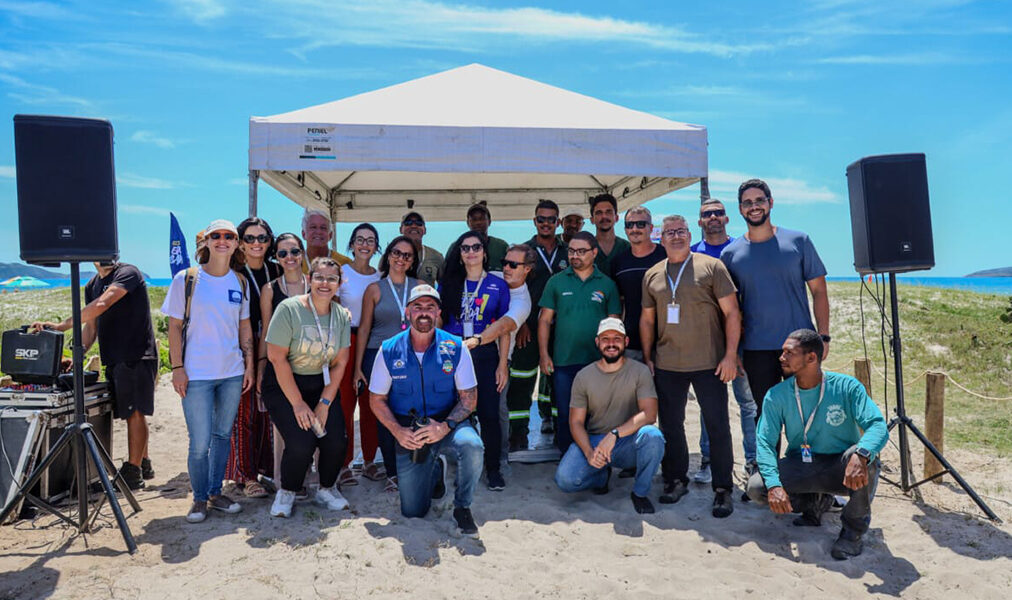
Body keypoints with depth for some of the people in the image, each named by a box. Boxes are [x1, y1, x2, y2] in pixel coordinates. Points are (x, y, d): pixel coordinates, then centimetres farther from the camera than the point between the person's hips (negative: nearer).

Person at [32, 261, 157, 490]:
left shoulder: (128, 273, -9)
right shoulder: (93, 285, 17)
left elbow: (102, 304, -24)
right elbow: (91, 326, 18)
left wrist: (62, 325, -27)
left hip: (137, 357, -8)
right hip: (113, 359, 8)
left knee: (135, 412, -6)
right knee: (131, 413, 13)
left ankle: (133, 472, -1)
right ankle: (143, 465, 23)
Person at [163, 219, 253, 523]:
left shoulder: (240, 282, 7)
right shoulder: (186, 279, -4)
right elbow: (175, 327, -3)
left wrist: (249, 364, 8)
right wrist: (177, 368, -8)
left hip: (232, 373, 4)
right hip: (196, 374, -4)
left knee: (223, 435, 13)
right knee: (200, 442, -2)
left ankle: (216, 493, 28)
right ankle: (199, 499, 18)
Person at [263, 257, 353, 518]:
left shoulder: (342, 316, -1)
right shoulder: (289, 309, -15)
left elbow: (339, 363, 1)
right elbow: (277, 358, -16)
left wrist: (324, 403, -8)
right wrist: (297, 403, -16)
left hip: (320, 385, 4)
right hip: (283, 384, -4)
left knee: (337, 441, -12)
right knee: (301, 442, -21)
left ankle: (326, 490, 16)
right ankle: (286, 493, 8)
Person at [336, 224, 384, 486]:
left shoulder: (380, 277, 11)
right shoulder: (341, 273, -1)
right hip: (347, 341, -4)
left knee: (371, 404, 7)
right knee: (345, 404, -3)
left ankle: (369, 461, 19)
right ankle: (344, 465, 7)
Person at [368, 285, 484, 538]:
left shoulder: (455, 348, -8)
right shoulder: (389, 351, -5)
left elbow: (469, 398, -5)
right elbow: (377, 400, 2)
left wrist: (445, 426, -21)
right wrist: (398, 431, -14)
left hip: (447, 424, -1)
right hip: (408, 433, 1)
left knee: (472, 445, -36)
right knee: (413, 512, 1)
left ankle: (462, 507, -8)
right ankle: (436, 470, 34)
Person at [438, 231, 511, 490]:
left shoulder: (498, 285, 6)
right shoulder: (448, 284, 9)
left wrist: (503, 363, -1)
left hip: (485, 354, -1)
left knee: (489, 414, -1)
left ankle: (493, 469, 12)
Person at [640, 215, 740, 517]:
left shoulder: (711, 266, -1)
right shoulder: (652, 275, 10)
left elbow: (732, 313, -3)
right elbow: (647, 319, 16)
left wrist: (730, 355, -9)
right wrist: (647, 357, 9)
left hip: (709, 363, -3)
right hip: (666, 364, 4)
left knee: (717, 425, 1)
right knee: (670, 424, 11)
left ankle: (722, 489, 13)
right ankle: (676, 480, 26)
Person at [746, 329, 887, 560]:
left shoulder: (846, 387, -14)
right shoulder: (776, 396, -8)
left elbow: (878, 426, -24)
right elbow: (765, 442, -12)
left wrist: (861, 455, -47)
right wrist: (774, 484, -29)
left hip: (839, 468, -2)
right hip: (800, 467, 2)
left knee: (865, 457, -35)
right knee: (756, 487, -23)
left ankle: (854, 528, -8)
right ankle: (815, 502, 9)